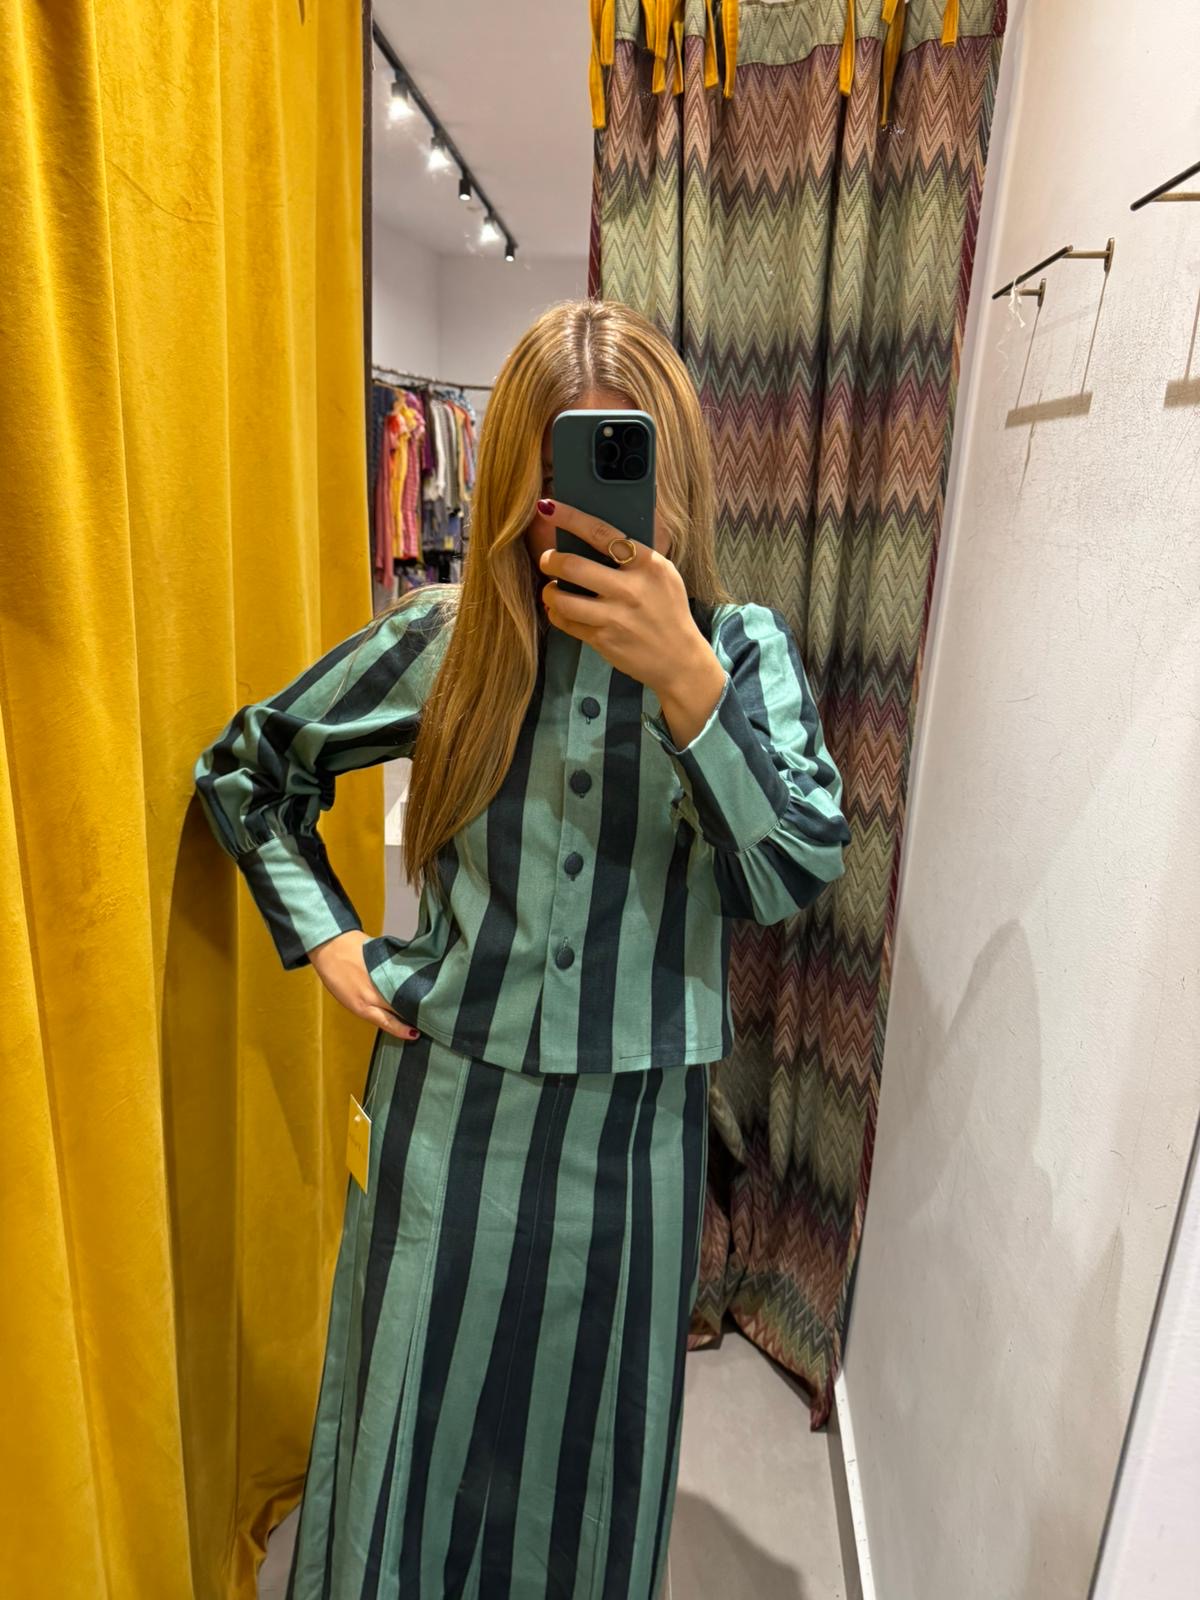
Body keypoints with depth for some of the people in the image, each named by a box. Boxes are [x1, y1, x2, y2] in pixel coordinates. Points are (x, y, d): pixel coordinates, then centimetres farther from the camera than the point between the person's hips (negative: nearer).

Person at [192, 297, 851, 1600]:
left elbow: (794, 875, -19)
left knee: (593, 1446, 23)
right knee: (416, 1430, 21)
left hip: (633, 1121, 1)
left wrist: (683, 677, -31)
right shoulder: (445, 641, -6)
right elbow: (240, 768, 7)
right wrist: (324, 936, -2)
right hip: (452, 1102, 0)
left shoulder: (743, 651, -6)